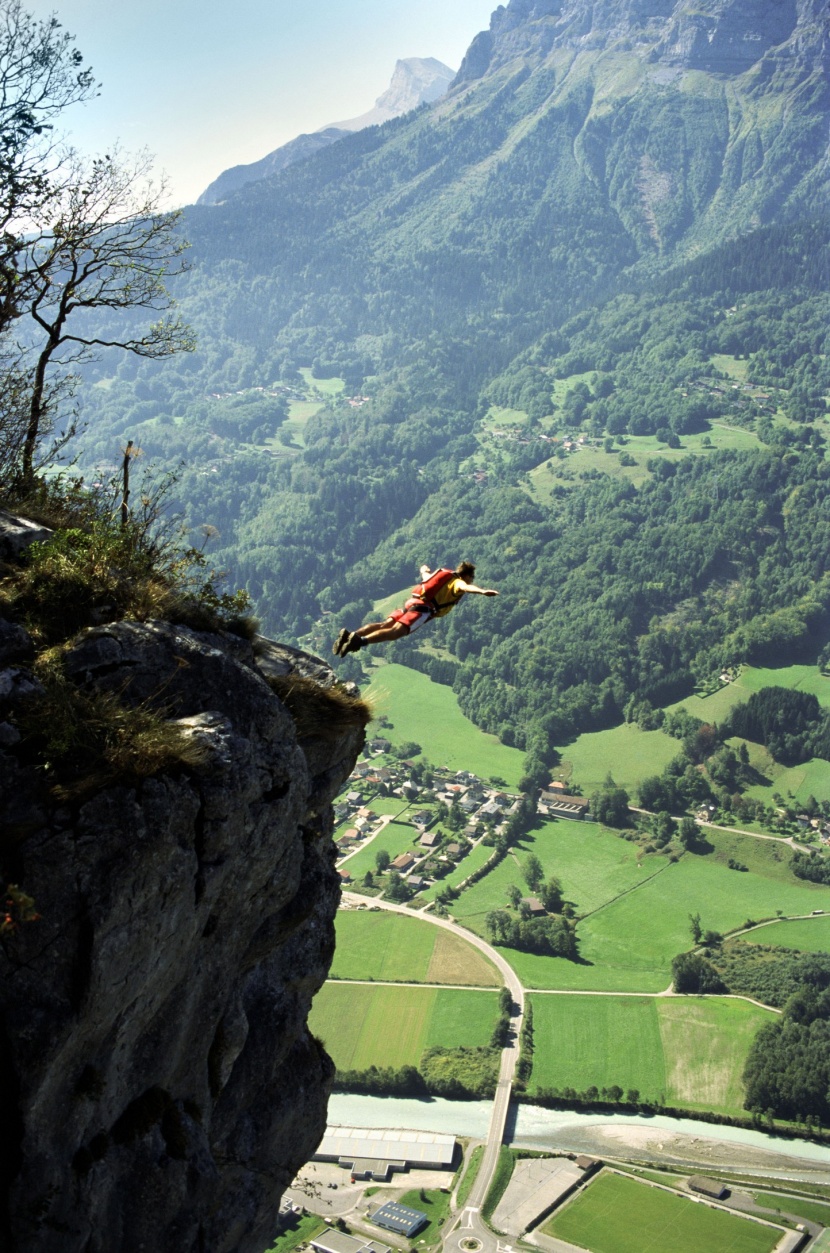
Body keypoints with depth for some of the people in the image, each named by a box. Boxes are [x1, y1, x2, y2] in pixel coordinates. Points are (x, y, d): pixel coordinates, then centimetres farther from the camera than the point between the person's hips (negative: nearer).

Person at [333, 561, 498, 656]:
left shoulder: (444, 575, 30)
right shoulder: (458, 582, 6)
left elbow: (425, 572, 49)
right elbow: (466, 587, -20)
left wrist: (425, 569, 73)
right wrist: (482, 591, -38)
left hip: (411, 602, 8)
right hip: (424, 608, -8)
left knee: (385, 625, -1)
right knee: (397, 631, -24)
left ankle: (351, 635, -18)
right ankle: (360, 641, -44)